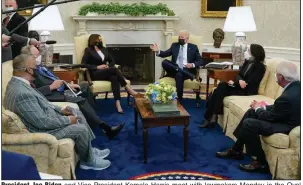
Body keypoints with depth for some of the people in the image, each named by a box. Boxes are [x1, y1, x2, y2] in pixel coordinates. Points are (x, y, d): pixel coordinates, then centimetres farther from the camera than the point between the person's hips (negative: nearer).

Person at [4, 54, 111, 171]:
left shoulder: (17, 83, 0)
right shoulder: (22, 94, -33)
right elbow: (43, 122, -29)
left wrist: (60, 110, 4)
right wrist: (68, 120, -16)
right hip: (41, 129, -10)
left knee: (76, 112, 13)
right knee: (81, 129, -10)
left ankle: (89, 151, 22)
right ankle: (87, 160, 16)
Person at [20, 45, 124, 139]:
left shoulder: (38, 66, 13)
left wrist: (68, 84, 8)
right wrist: (52, 87, -23)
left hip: (61, 89, 11)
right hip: (53, 95, -11)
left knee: (85, 86, 17)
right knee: (81, 100, -26)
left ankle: (91, 117, 18)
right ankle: (105, 129, -20)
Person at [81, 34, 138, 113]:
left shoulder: (104, 49, 21)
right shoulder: (88, 50, 4)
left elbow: (112, 60, 21)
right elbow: (83, 64, -5)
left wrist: (109, 66, -3)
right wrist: (97, 67, -14)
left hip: (106, 72, 5)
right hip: (95, 74, -5)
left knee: (114, 78, -33)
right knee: (114, 70, -32)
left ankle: (118, 103, -47)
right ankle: (128, 89, -29)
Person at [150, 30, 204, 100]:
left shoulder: (193, 47, 11)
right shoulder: (174, 45, 18)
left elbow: (200, 61, 6)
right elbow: (165, 54, 8)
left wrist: (192, 65, -14)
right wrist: (158, 51, -13)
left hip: (187, 70, -3)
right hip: (175, 69, 3)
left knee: (179, 75, -38)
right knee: (164, 62, -27)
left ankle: (179, 99, -31)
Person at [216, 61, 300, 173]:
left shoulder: (288, 97, -31)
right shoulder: (296, 85, -3)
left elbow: (269, 117, -17)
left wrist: (258, 108, 2)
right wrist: (264, 107, 4)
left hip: (287, 126, -10)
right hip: (287, 116, 10)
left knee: (248, 124, -19)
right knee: (251, 112, 10)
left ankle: (261, 162, -3)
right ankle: (236, 150, 18)